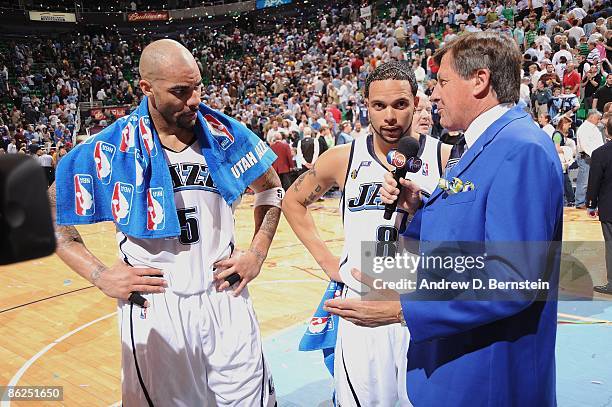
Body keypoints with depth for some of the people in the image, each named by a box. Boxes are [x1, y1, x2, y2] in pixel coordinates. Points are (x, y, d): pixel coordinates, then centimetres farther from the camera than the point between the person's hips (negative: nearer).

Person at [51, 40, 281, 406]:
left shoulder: (225, 134, -4)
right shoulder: (110, 149, -11)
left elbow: (271, 189, 12)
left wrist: (257, 254, 2)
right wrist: (100, 275, -7)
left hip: (227, 300, 2)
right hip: (153, 309, -1)